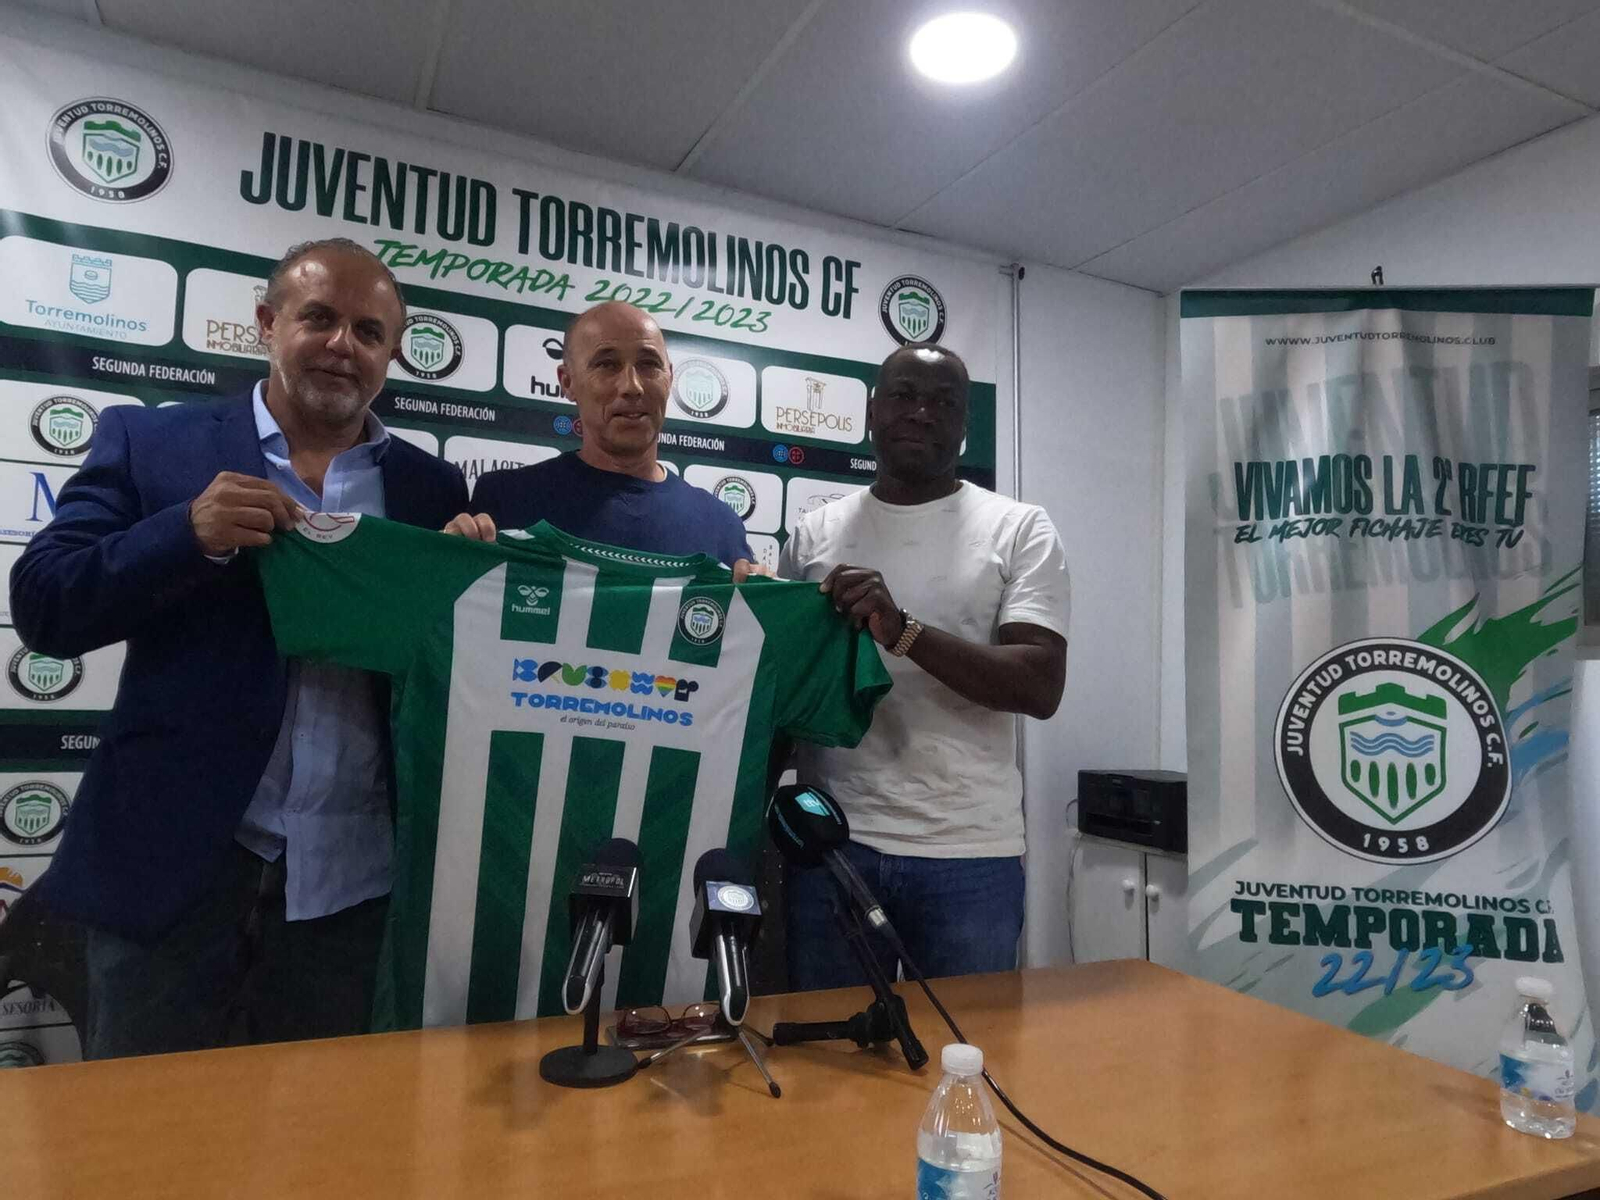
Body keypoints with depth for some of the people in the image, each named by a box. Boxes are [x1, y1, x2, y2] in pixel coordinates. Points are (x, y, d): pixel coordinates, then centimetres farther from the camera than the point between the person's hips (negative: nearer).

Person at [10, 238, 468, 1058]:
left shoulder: (432, 488, 6)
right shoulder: (149, 441, 3)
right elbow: (43, 610, -2)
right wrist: (190, 532, -18)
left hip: (350, 882, 2)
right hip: (172, 864, -1)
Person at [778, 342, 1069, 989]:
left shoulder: (1019, 528, -1)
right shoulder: (814, 533, 7)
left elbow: (1040, 686, -11)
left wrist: (904, 632, -24)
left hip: (970, 854, -2)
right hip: (832, 843, 2)